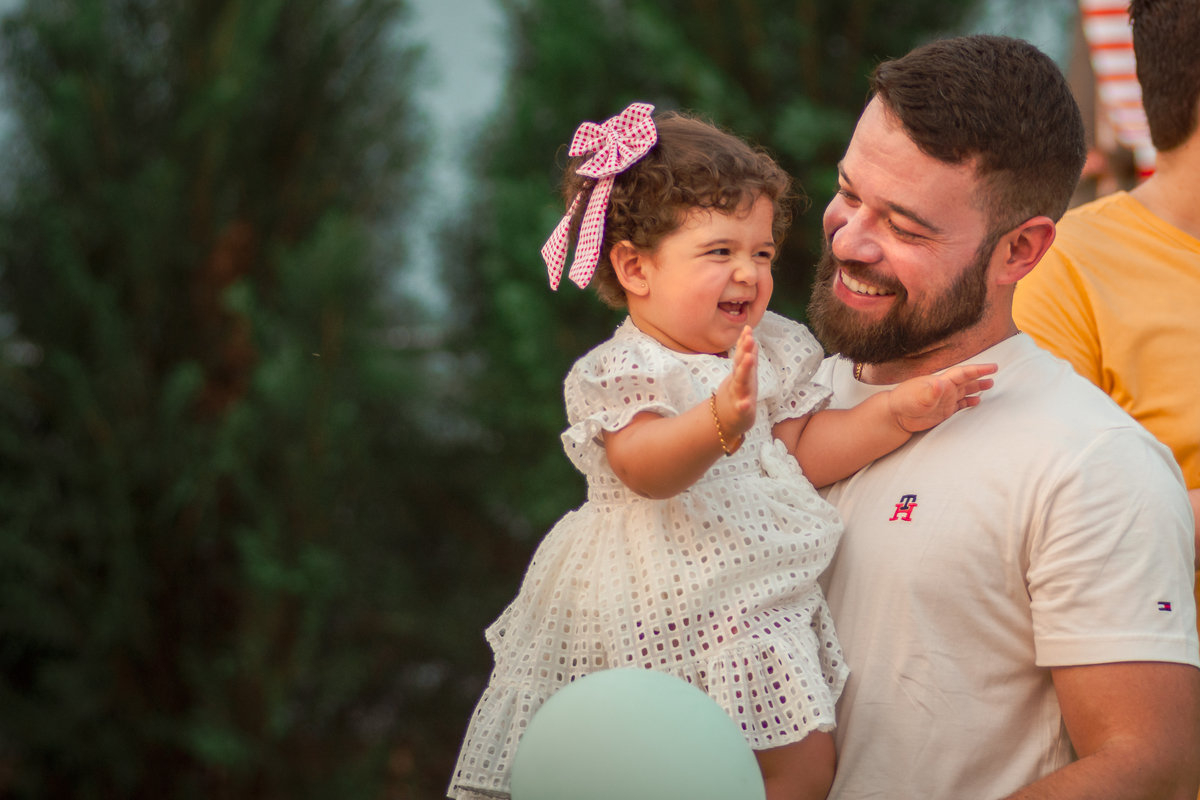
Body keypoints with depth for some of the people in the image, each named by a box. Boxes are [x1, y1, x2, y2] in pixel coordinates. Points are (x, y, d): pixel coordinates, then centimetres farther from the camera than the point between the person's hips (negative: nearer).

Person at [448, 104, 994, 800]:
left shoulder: (772, 352, 8)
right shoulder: (623, 371, -13)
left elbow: (804, 450, 5)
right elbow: (646, 468, -30)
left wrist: (896, 413, -7)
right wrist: (722, 420, -49)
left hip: (752, 600, 6)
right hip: (653, 605, -6)